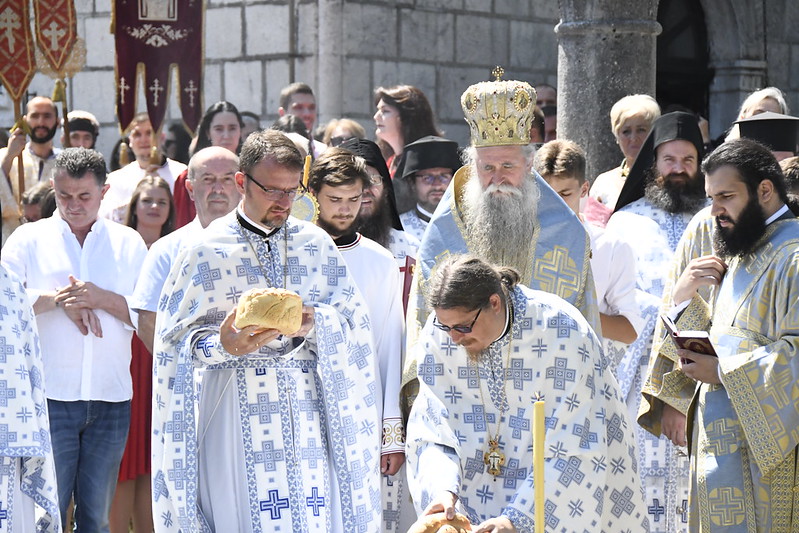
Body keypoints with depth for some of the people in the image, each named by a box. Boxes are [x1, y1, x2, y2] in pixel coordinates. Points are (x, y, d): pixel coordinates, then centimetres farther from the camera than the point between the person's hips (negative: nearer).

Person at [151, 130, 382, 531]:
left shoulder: (316, 243, 10)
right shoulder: (208, 249, 1)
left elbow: (350, 317, 6)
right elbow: (178, 336, -1)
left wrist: (314, 323, -16)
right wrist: (224, 345, -22)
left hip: (308, 404, 3)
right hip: (238, 404, -3)